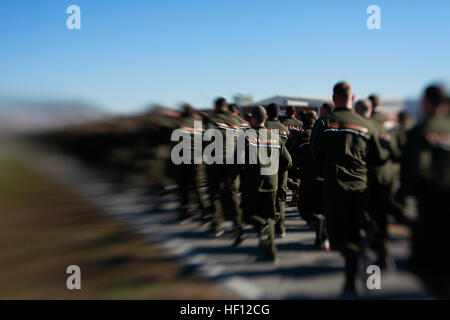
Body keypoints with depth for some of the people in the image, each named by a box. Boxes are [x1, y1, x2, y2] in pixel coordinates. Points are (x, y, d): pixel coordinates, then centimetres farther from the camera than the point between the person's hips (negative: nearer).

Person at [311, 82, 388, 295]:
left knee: (337, 237, 4)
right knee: (352, 235, 16)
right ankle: (350, 283, 21)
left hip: (335, 187, -3)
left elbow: (316, 154, -7)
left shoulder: (324, 122, -5)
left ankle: (360, 258, -25)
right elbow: (379, 158, 6)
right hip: (360, 187, 4)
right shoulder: (366, 125, 4)